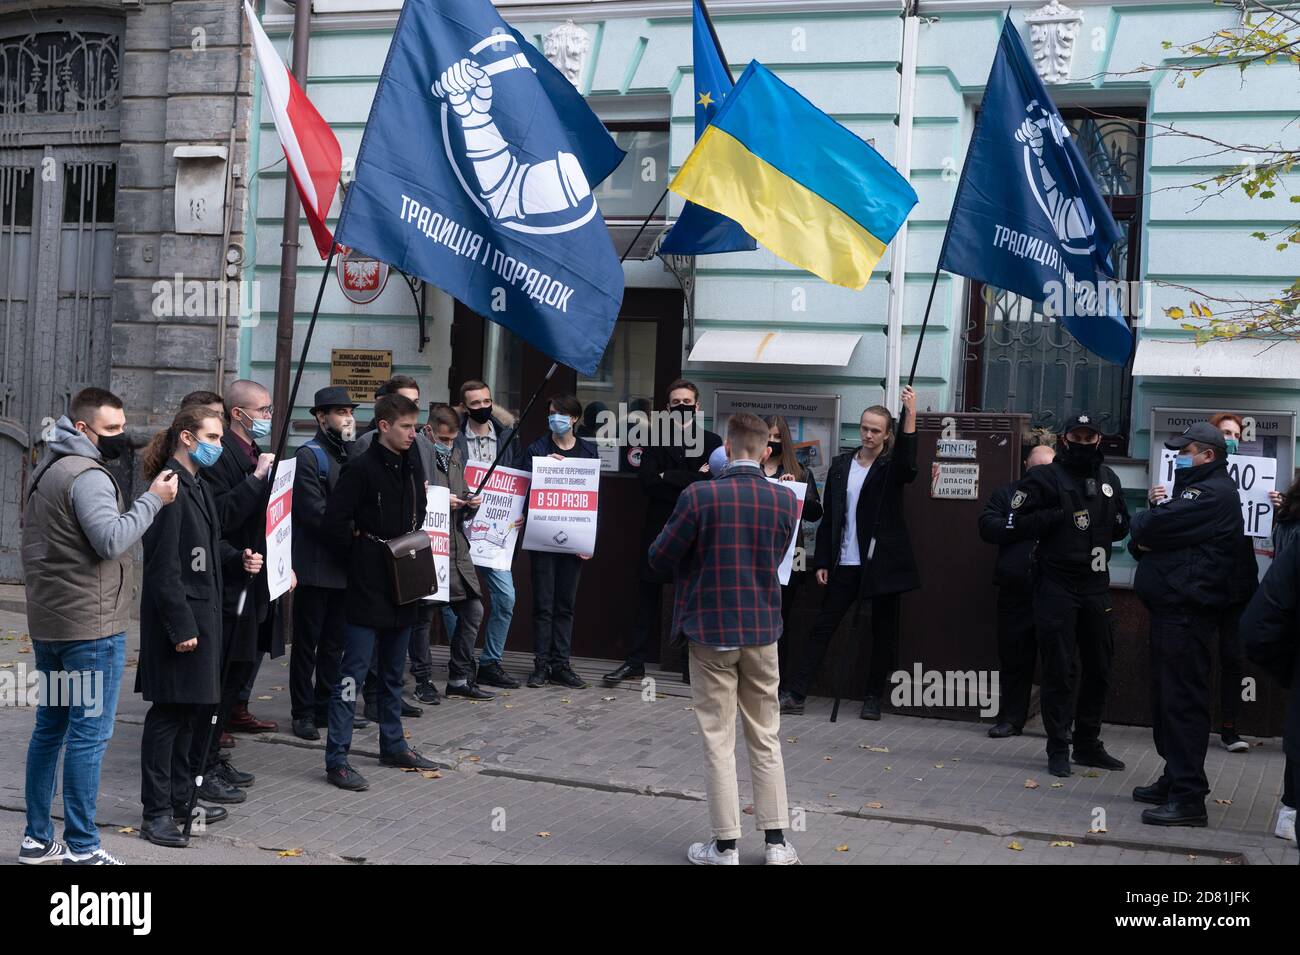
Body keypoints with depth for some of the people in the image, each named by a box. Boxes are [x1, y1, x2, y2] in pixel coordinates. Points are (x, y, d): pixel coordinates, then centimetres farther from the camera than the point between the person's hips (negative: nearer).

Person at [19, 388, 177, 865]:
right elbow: (112, 540, -27)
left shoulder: (45, 472, 16)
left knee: (50, 727, 14)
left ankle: (37, 838, 20)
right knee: (89, 735, -5)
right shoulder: (87, 476, -15)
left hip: (47, 624, 10)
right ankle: (81, 847, -3)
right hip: (91, 628, -10)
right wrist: (152, 500, -19)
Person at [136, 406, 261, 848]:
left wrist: (239, 558, 5)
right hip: (178, 615, -10)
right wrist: (181, 625, -21)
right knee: (169, 712, -3)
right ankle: (156, 813, 5)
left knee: (195, 708, 15)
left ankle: (180, 799, 26)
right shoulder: (170, 486, -16)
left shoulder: (199, 486, 15)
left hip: (202, 611, 10)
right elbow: (164, 565, -20)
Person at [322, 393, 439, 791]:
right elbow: (334, 523, -17)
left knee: (394, 671, 18)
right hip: (369, 584, -8)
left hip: (403, 583, 8)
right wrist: (365, 547, -9)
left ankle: (393, 744, 30)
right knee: (353, 672, -5)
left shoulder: (413, 466, 10)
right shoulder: (361, 468, -13)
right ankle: (336, 759, -2)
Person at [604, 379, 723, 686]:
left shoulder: (711, 442, 6)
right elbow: (647, 482, -5)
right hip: (659, 528, 1)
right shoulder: (654, 440, 9)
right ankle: (635, 663, 7)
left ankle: (692, 666, 11)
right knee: (648, 597, 3)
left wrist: (668, 478, -9)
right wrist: (690, 482, -11)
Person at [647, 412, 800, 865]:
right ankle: (777, 842, 16)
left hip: (710, 630, -3)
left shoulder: (699, 496, -15)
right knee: (766, 739, 13)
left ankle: (725, 846, 10)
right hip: (762, 629, 3)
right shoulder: (785, 501, -3)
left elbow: (659, 558, -8)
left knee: (719, 741, 5)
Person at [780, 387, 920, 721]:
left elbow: (907, 465, -28)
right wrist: (822, 562, 5)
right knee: (823, 627, 2)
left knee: (883, 631, 5)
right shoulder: (841, 465, 8)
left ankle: (873, 698, 16)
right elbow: (829, 517, 10)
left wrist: (910, 416, -35)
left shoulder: (890, 467, -2)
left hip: (882, 563, -3)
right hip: (845, 564, 3)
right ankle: (795, 694, 3)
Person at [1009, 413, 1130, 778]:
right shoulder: (1045, 477, -3)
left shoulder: (1108, 478, 13)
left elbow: (1122, 524, 22)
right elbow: (1018, 519, -8)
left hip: (1095, 585, 6)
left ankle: (1088, 744, 25)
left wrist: (1104, 528, 0)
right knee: (1059, 669, -4)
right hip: (1057, 586, -6)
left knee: (1099, 667, 12)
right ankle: (1058, 748, 5)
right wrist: (1060, 516, -17)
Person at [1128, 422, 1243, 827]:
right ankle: (1175, 780, 25)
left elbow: (1151, 527, -21)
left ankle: (1188, 797, -9)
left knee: (1182, 701, -10)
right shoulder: (1197, 489, 22)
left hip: (1186, 613, -11)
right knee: (1168, 698, 16)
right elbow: (1141, 536, 18)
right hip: (1173, 608, 11)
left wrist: (1141, 526, 1)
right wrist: (1144, 539, -5)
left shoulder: (1213, 494, -13)